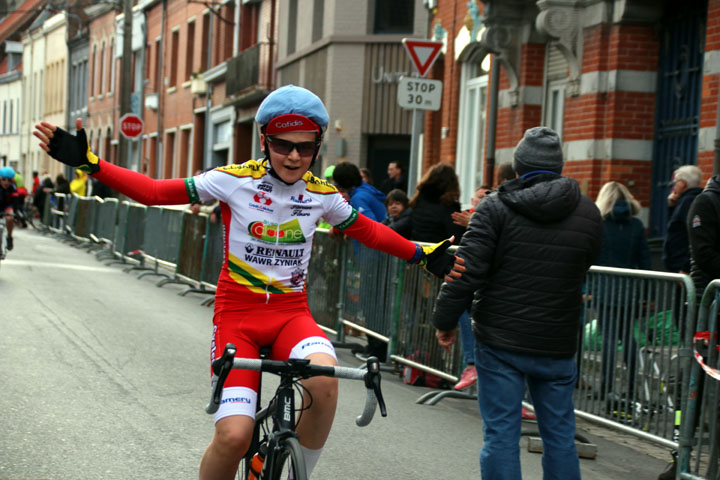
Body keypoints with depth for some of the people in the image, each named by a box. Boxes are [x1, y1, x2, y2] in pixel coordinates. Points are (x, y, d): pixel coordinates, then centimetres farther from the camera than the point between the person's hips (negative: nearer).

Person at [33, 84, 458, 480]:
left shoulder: (322, 194, 2)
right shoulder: (235, 180, -6)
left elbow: (369, 231, 19)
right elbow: (154, 191, -6)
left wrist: (423, 254, 16)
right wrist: (87, 162, -14)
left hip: (292, 312, 2)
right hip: (237, 313, -2)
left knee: (323, 377, -33)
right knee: (233, 436, -20)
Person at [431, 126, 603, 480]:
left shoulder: (496, 207, -8)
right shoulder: (588, 213, 5)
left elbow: (467, 270, -12)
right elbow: (582, 272, 14)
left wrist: (444, 320, -2)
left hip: (501, 343, -3)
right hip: (558, 345, 3)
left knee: (501, 434, 2)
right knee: (559, 434, 13)